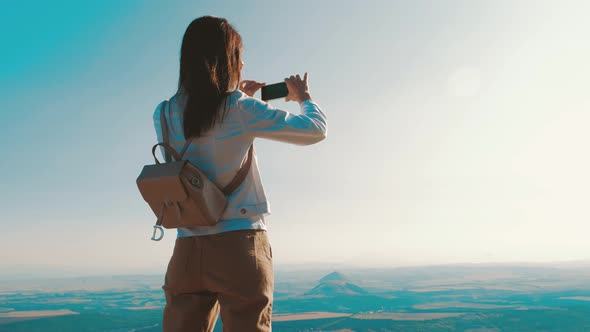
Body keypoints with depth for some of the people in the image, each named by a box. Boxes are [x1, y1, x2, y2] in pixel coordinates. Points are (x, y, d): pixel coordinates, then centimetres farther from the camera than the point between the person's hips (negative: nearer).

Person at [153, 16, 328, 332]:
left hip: (187, 250, 5)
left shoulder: (163, 115, 3)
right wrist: (304, 97, 18)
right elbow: (316, 130, -1)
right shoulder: (241, 109, -10)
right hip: (239, 246, -4)